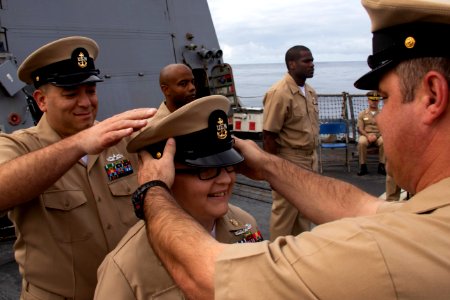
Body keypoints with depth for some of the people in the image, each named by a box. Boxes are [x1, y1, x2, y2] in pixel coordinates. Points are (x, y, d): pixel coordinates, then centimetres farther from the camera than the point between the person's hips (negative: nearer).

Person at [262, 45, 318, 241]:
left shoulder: (310, 92, 7)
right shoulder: (279, 93, -17)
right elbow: (268, 136, -17)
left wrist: (315, 159, 14)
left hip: (310, 160, 8)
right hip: (289, 161, -8)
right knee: (284, 213, 3)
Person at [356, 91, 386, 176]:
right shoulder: (362, 114, 13)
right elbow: (360, 129, 5)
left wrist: (375, 136, -13)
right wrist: (368, 136, -14)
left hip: (378, 135, 1)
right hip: (365, 135, 0)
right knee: (361, 142, -36)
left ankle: (381, 166, -25)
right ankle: (363, 167, -27)